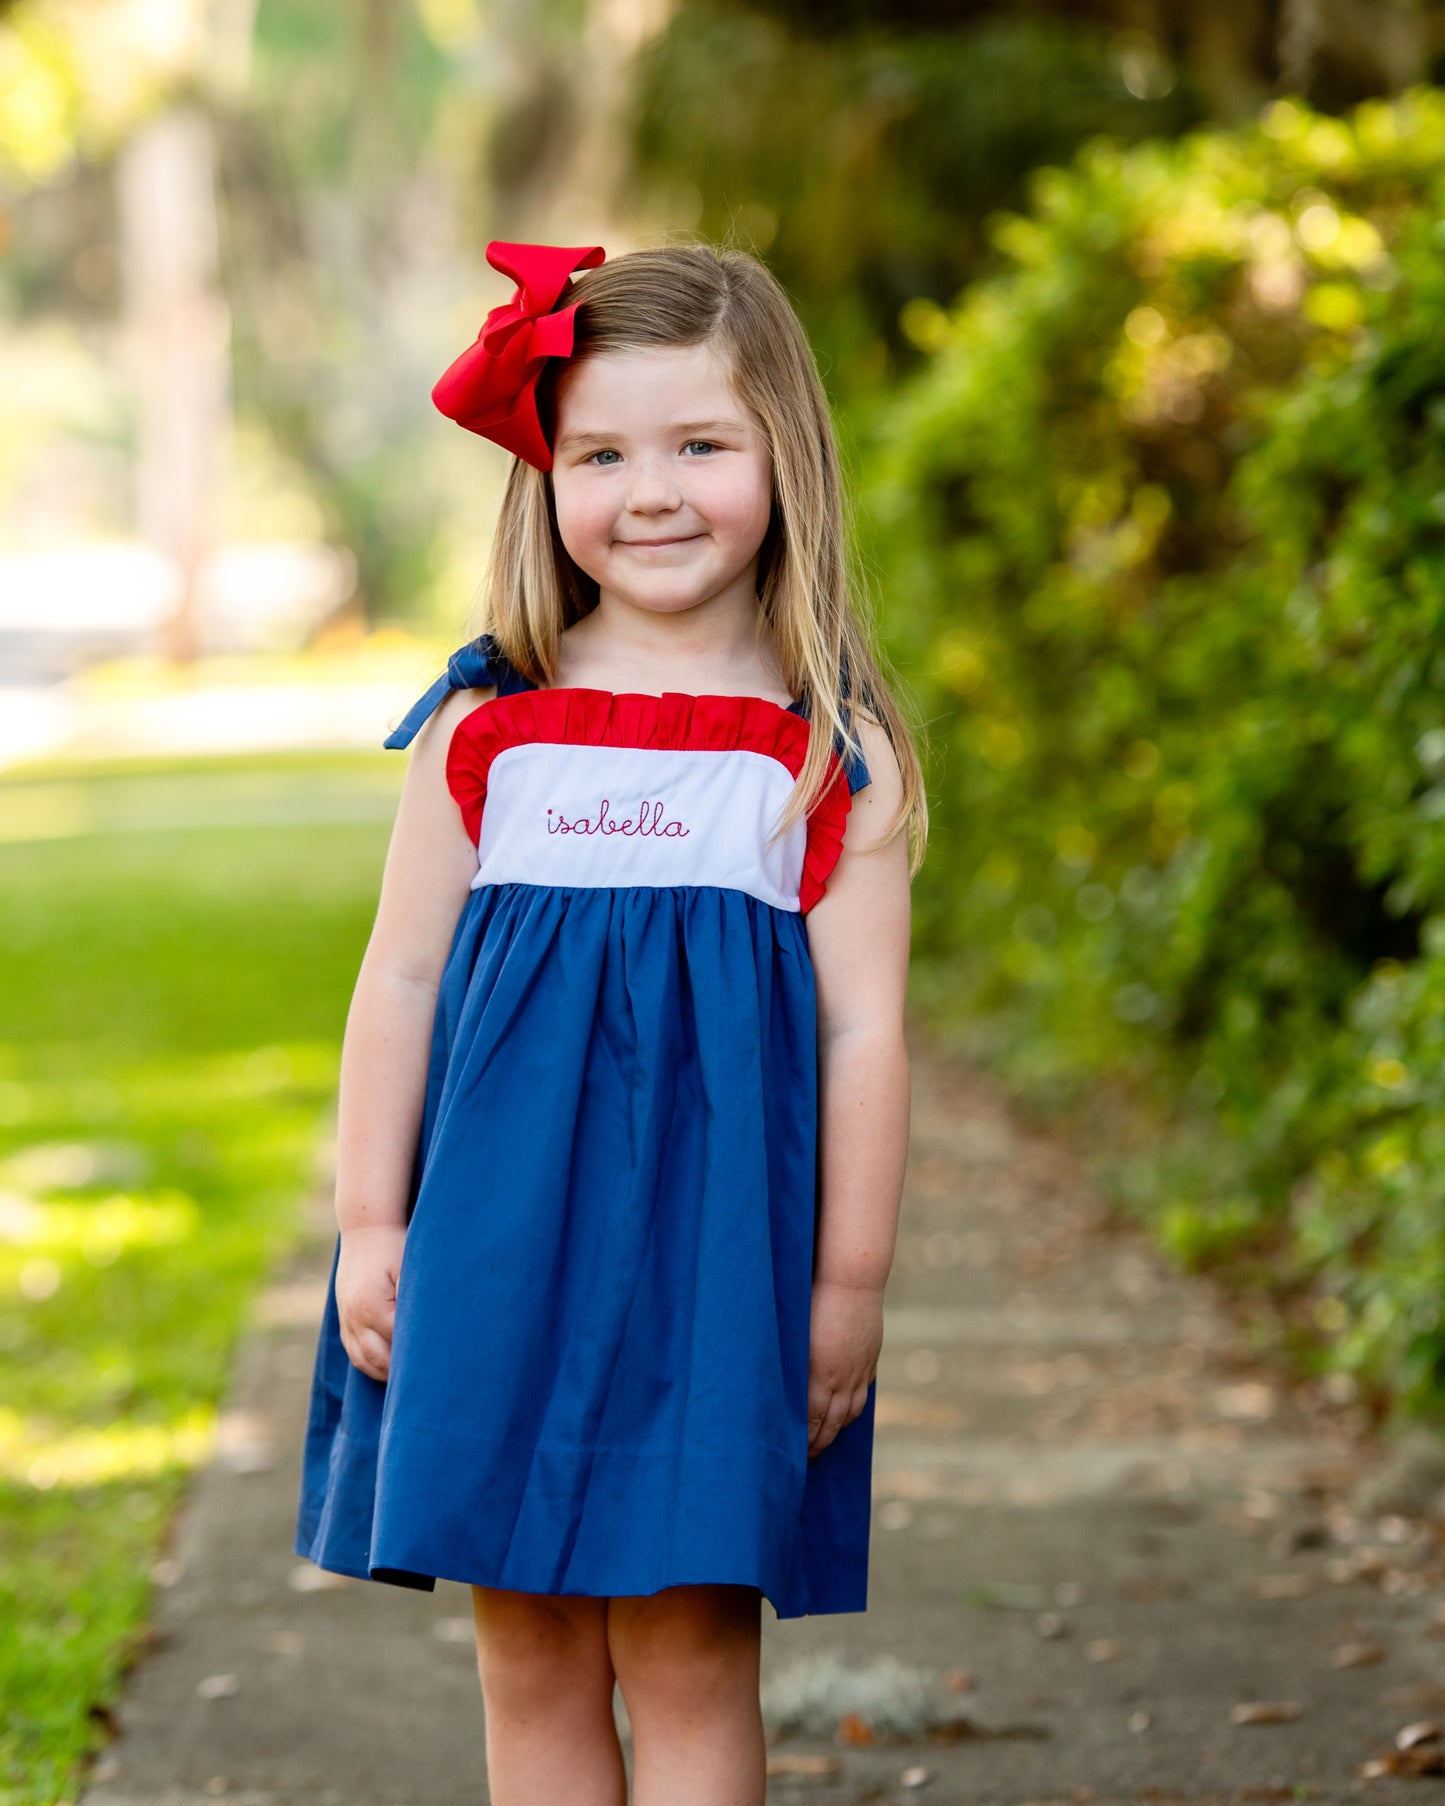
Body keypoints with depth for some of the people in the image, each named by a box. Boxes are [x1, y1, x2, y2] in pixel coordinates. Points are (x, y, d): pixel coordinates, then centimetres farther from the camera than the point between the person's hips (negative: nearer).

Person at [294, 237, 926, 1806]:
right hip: (498, 1238, 2)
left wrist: (850, 1286, -1)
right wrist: (370, 1223, 3)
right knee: (528, 1660, 9)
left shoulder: (831, 752, -2)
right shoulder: (484, 724, 4)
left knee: (688, 1655, 0)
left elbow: (862, 1030, 0)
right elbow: (399, 979, 8)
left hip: (712, 1241, -2)